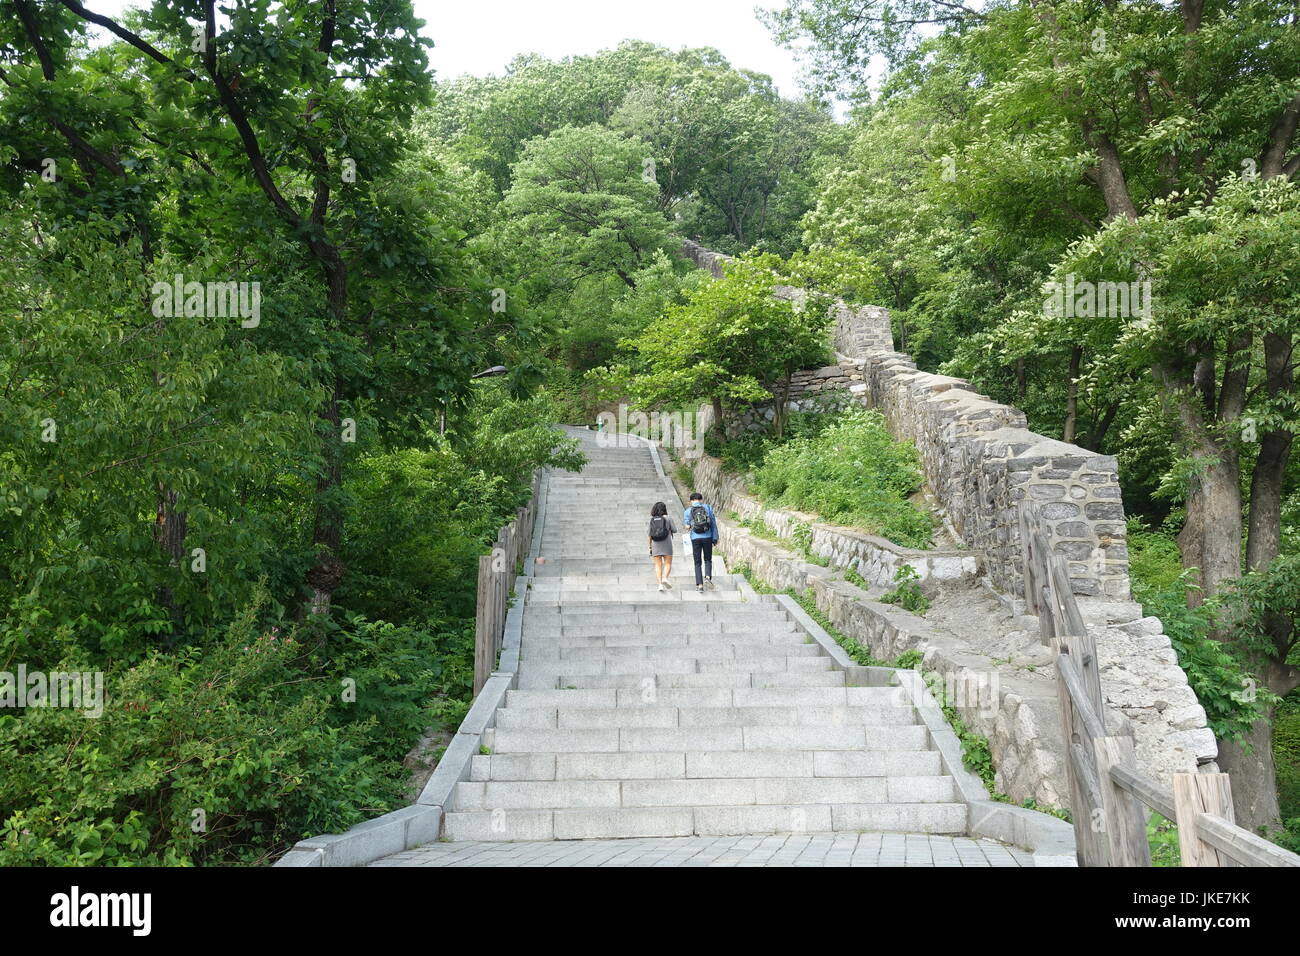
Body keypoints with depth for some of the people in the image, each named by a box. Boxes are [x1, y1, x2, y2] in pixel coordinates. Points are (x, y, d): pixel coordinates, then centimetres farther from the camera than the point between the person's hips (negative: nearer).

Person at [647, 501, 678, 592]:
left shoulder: (651, 520, 3)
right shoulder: (667, 518, -3)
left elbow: (649, 535, 1)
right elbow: (674, 530, 1)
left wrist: (650, 547, 8)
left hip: (655, 545, 2)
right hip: (666, 544, -2)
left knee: (658, 565, 4)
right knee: (668, 564, 5)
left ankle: (660, 584, -8)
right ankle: (665, 578, -20)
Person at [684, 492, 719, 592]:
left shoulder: (688, 511, 2)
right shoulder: (708, 508, 4)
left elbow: (687, 526, -1)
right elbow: (714, 524, 1)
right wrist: (715, 538, 4)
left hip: (695, 538, 0)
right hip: (707, 537, 0)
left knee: (697, 562, 8)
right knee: (708, 560, 14)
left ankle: (699, 585, 1)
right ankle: (708, 577, -10)